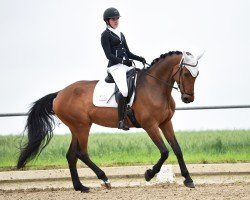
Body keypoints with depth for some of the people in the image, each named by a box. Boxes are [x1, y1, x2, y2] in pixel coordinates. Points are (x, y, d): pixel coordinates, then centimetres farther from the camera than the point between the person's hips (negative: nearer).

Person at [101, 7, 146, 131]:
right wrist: (122, 61, -23)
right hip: (115, 66, -8)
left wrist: (140, 59, 7)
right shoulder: (105, 35, 0)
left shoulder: (121, 35, 23)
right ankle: (121, 121, -27)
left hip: (127, 65, 8)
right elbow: (109, 55, -10)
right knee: (124, 90, -29)